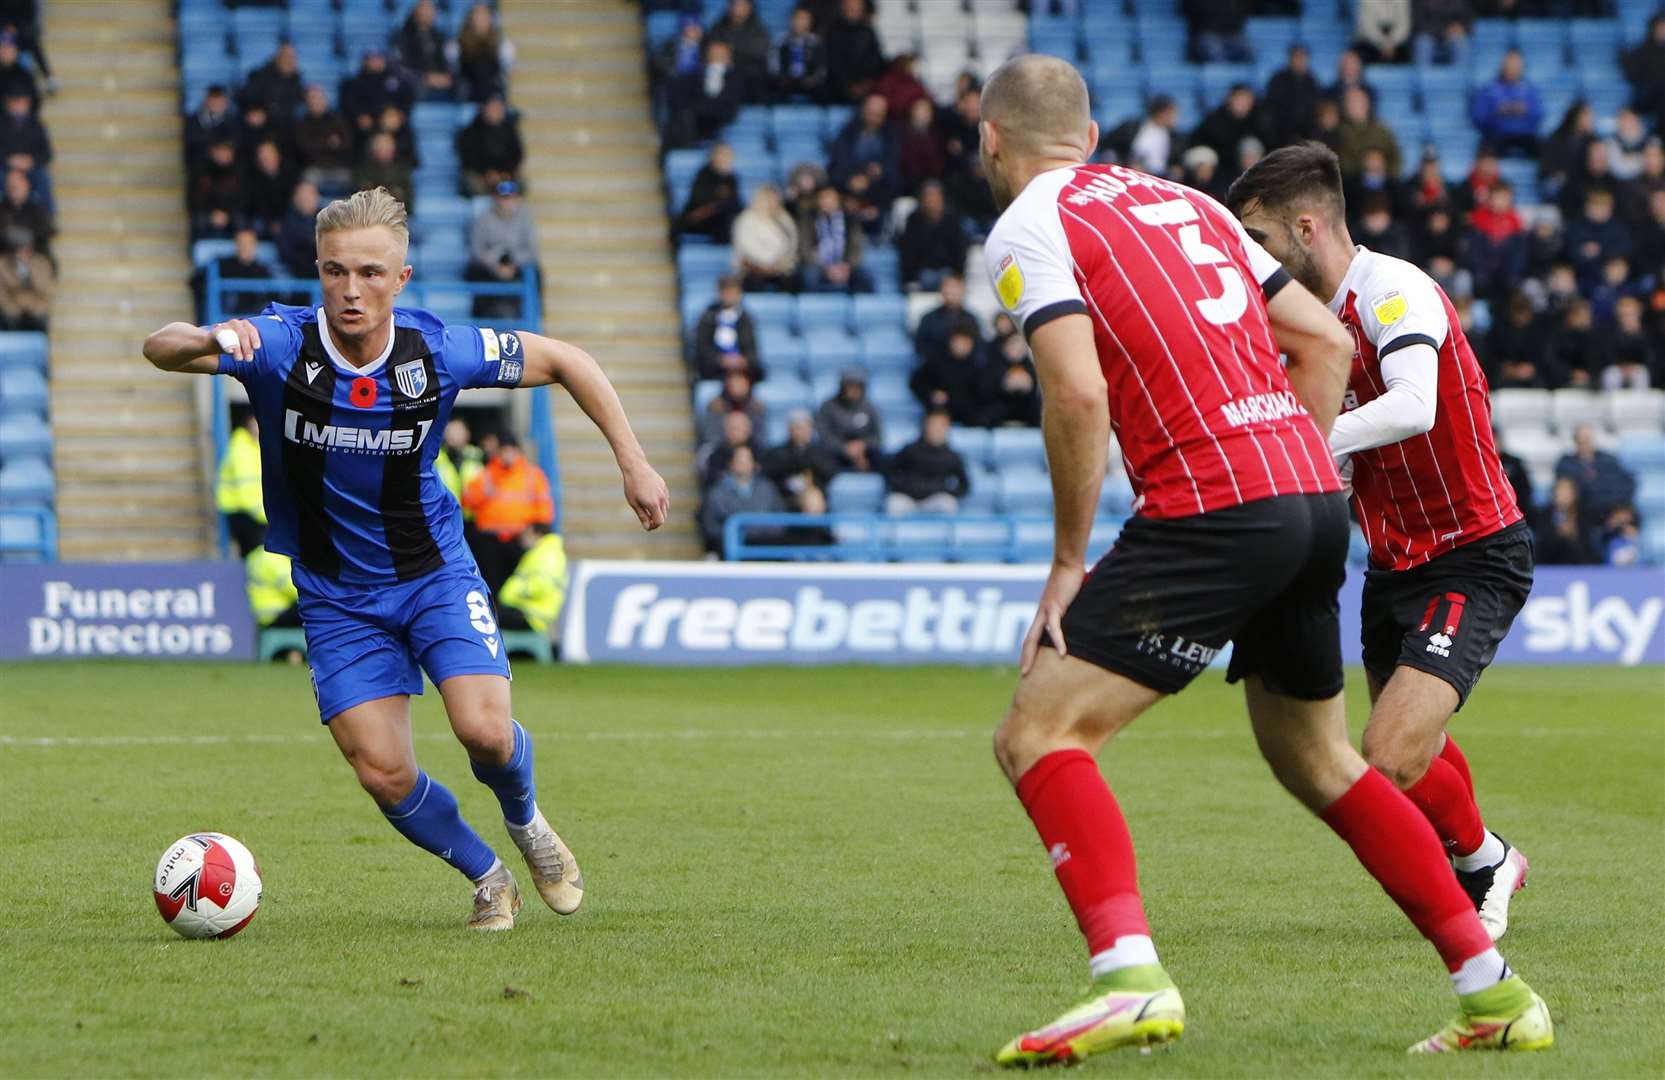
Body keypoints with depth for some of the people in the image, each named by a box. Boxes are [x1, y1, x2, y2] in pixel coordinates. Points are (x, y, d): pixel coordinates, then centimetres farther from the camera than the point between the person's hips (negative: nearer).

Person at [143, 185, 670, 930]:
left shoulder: (439, 352, -16)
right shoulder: (281, 345, -20)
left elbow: (563, 361, -1)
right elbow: (160, 348, -35)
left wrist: (633, 462, -4)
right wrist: (207, 339, -58)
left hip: (434, 571, 0)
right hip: (335, 597, 0)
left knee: (485, 731, -19)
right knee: (381, 770, -9)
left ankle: (527, 823, 17)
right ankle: (485, 876, 20)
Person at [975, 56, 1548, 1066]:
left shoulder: (1029, 228, 0)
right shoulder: (1185, 200, 22)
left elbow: (1079, 394, -14)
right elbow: (1325, 340, 20)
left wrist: (1069, 561, -6)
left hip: (1213, 510, -8)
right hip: (1314, 493, 8)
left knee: (1038, 735, -6)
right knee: (1320, 762, 23)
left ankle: (1130, 976, -25)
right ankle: (1495, 990, 22)